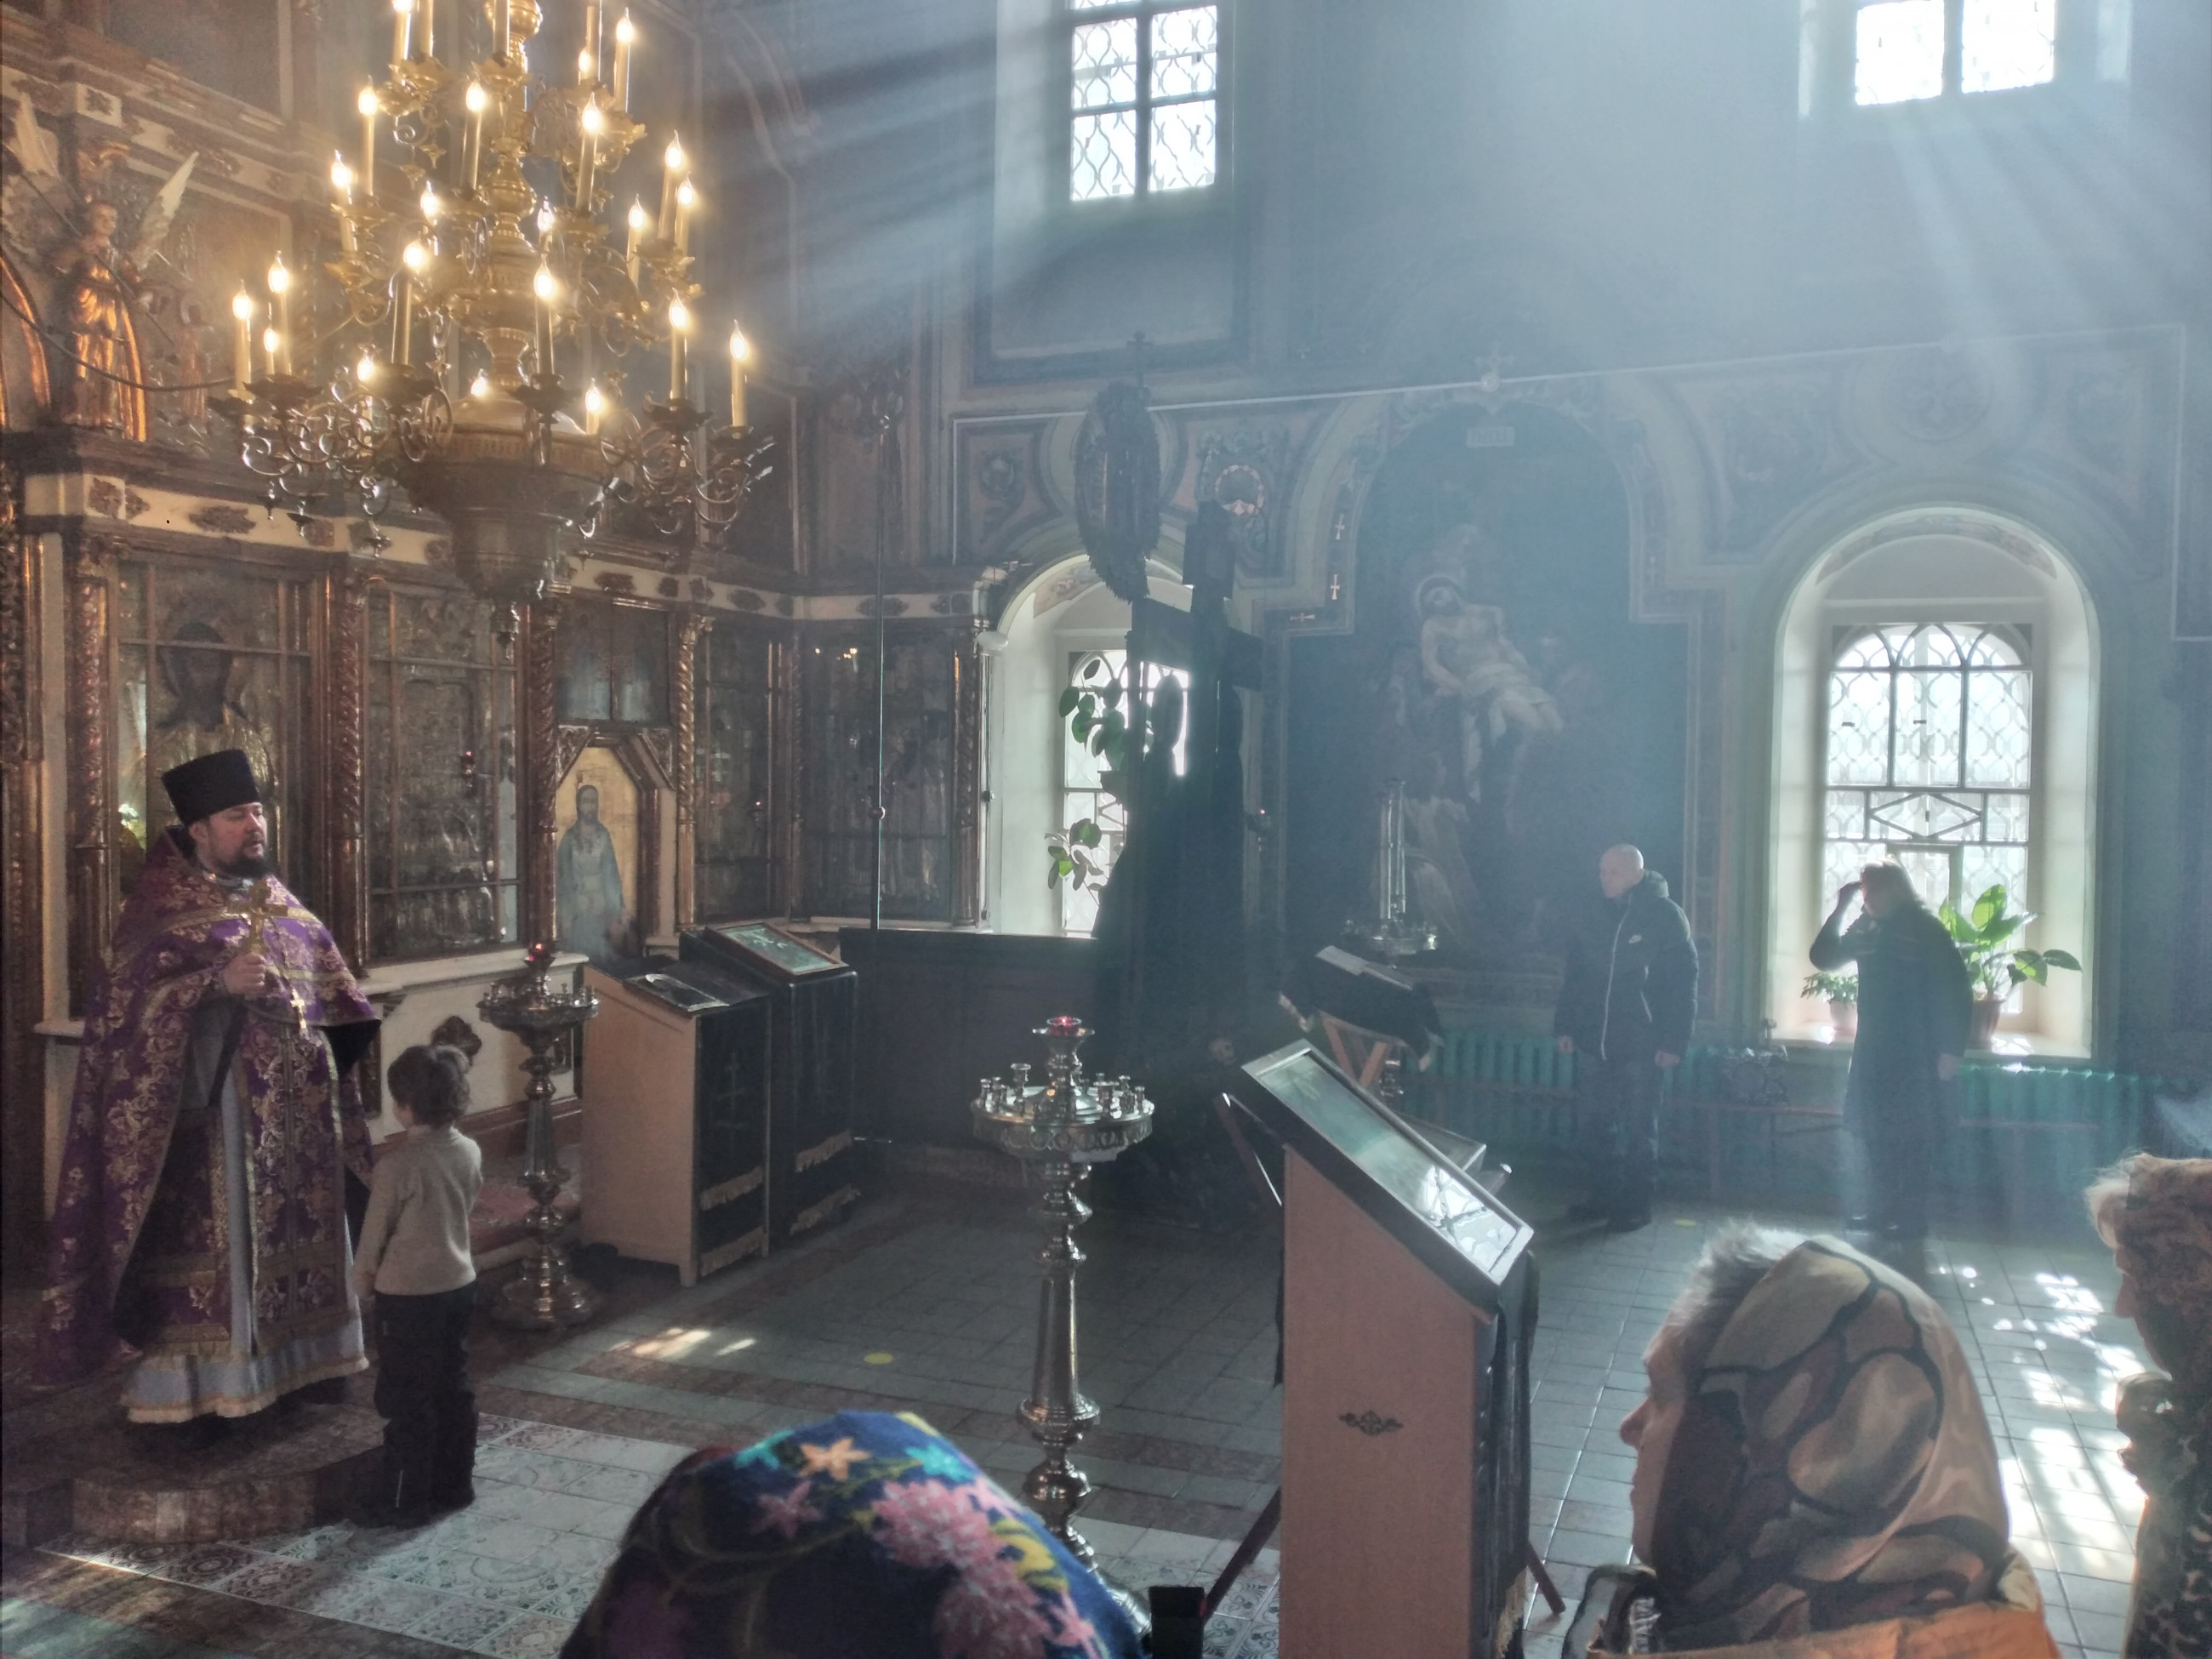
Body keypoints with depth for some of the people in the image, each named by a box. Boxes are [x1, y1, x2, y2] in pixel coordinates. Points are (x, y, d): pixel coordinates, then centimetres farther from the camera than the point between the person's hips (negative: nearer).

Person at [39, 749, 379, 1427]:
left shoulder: (278, 900, 13)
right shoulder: (161, 905, -7)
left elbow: (326, 988, 19)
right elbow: (126, 996, -17)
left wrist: (330, 1051, 5)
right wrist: (216, 981, -28)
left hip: (294, 1109, 7)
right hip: (214, 1109, -7)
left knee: (294, 1229, 13)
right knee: (213, 1239, -4)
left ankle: (298, 1358, 26)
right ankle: (194, 1387, 5)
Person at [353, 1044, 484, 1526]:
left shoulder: (397, 1166, -22)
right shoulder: (470, 1152, -3)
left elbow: (374, 1234, -11)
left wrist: (362, 1283, 7)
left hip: (408, 1295, -6)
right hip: (459, 1284, 6)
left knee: (407, 1401, 6)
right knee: (454, 1389, 16)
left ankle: (405, 1502, 16)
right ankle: (455, 1486, 27)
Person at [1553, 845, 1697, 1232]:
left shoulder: (1665, 916, -8)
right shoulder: (1595, 917, 7)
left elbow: (1683, 981, -10)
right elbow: (1574, 977, 13)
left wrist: (1674, 1041, -15)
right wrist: (1564, 1026, 8)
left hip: (1642, 1045, -5)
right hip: (1593, 1041, 5)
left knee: (1639, 1128, 5)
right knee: (1597, 1123, 11)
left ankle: (1637, 1204, 16)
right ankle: (1607, 1194, 25)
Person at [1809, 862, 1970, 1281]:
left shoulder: (1927, 931, -9)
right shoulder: (1867, 930, 8)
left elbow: (1957, 992, -11)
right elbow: (1824, 958, 14)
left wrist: (1950, 1050, -16)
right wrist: (1840, 908, 5)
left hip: (1915, 1061, -6)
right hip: (1872, 1056, 6)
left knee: (1910, 1152, -4)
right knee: (1869, 1148, 9)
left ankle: (1910, 1245, 3)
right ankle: (1875, 1236, 19)